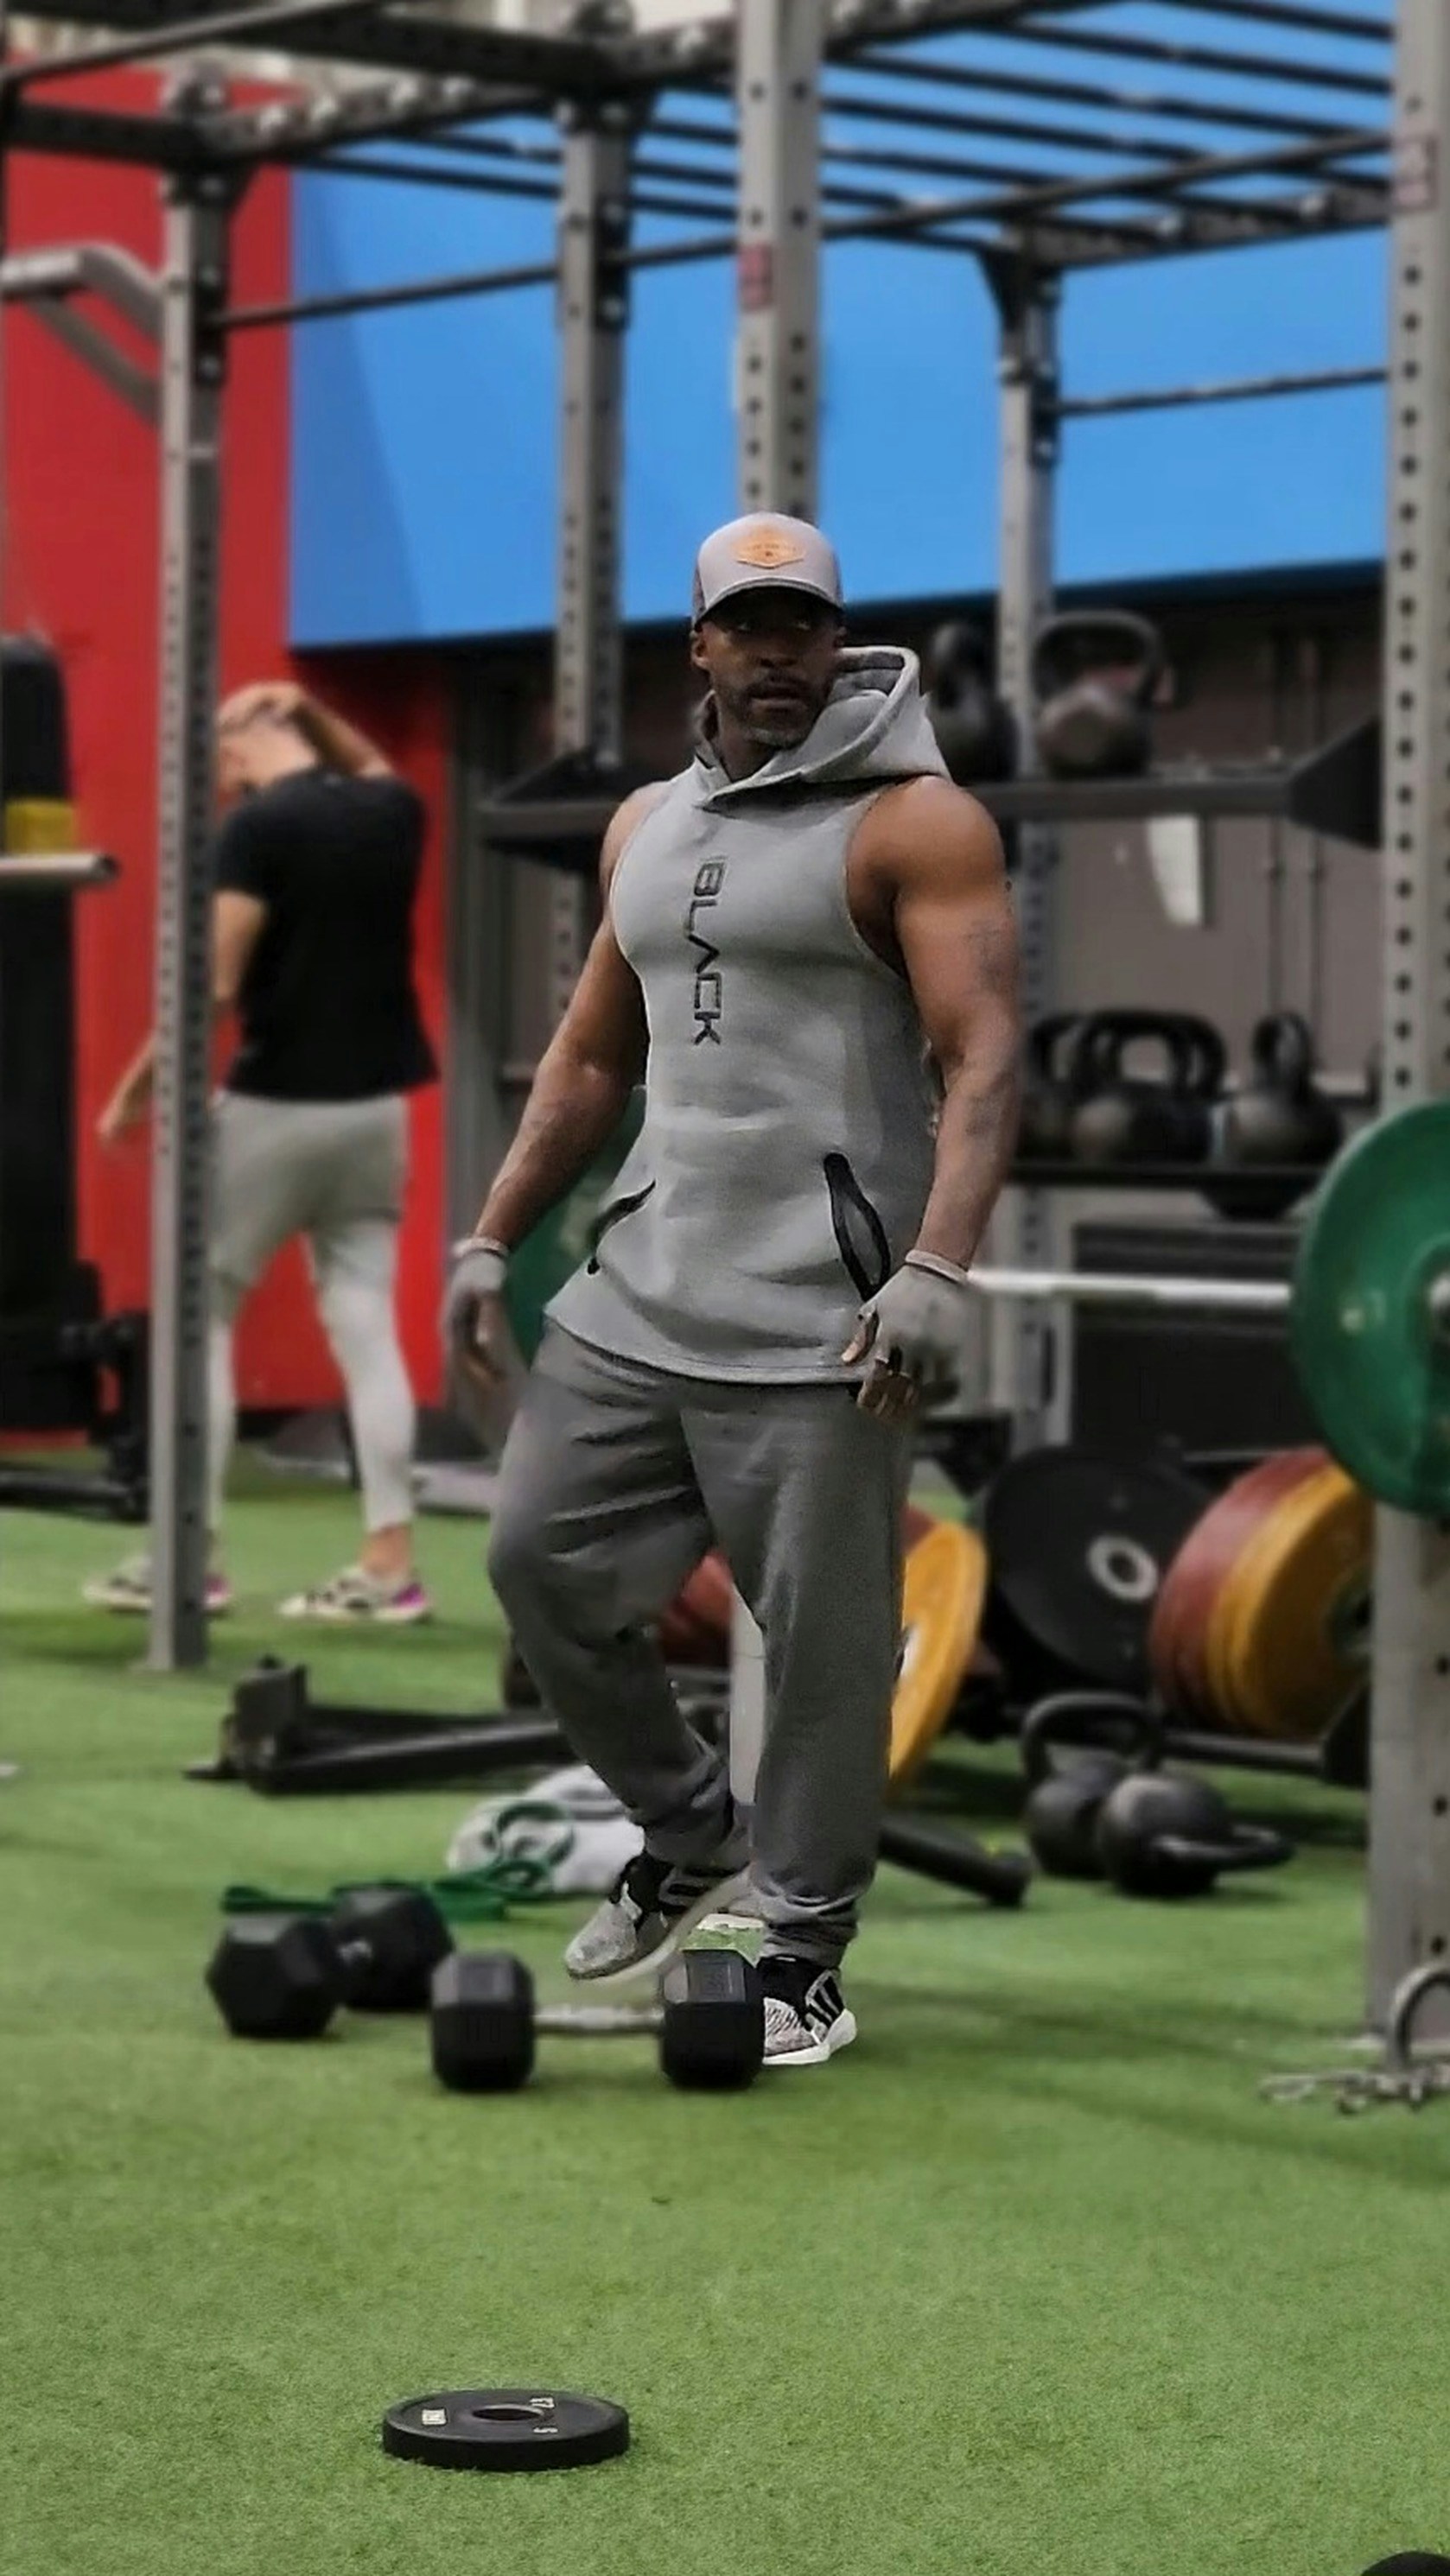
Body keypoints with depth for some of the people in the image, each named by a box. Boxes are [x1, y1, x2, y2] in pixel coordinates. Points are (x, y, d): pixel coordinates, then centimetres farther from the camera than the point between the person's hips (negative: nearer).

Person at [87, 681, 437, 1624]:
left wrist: (139, 1083, -8)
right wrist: (313, 715, 21)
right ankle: (390, 1563, 2)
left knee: (200, 1313, 7)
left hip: (278, 1105, -6)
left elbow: (215, 982, -18)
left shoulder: (259, 825, -12)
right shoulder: (392, 811, 8)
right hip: (376, 1104, 6)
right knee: (366, 1325, 6)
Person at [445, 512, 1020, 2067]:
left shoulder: (914, 822, -7)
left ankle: (803, 1948, 14)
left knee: (822, 1638, -1)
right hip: (640, 1289, 7)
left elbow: (981, 1056, -16)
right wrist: (491, 1240, 15)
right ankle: (692, 1835, 29)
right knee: (541, 1560, 9)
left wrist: (940, 1267, -29)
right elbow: (590, 1056, 22)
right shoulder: (646, 829, 15)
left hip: (819, 1311, -7)